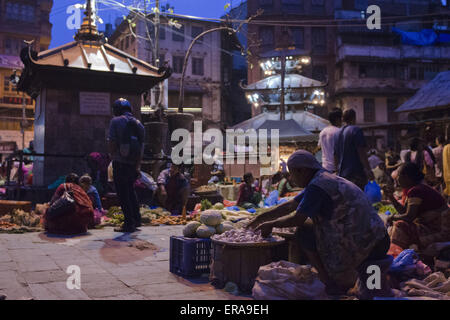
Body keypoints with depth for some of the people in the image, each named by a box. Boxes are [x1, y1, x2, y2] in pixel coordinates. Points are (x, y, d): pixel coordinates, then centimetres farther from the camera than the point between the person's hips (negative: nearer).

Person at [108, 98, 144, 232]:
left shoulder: (116, 121, -5)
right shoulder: (138, 123, 12)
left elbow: (111, 142, -12)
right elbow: (141, 146, 11)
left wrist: (113, 156, 3)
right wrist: (138, 166, 13)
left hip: (120, 162, -6)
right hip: (133, 163, 6)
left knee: (123, 193, 1)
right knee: (130, 190, 21)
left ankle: (129, 223, 2)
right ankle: (136, 219, 24)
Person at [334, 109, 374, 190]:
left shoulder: (339, 132, 13)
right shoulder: (356, 130, -8)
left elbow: (336, 155, 18)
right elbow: (361, 152, -15)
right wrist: (368, 169, -14)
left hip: (342, 173, 7)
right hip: (356, 173, -7)